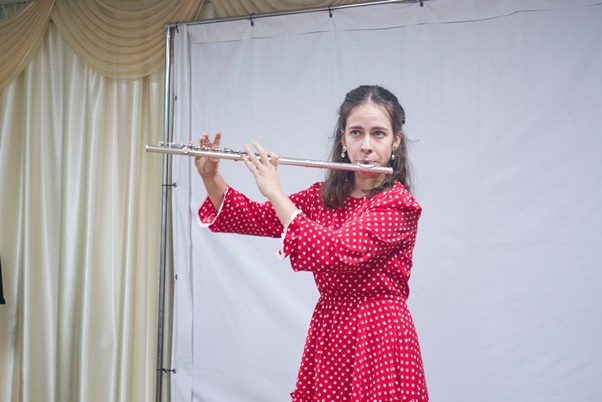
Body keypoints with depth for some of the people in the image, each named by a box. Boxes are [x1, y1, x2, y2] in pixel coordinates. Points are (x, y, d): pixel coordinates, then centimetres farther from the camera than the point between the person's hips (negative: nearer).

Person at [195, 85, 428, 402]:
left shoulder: (399, 204, -13)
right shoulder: (324, 195, 6)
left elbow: (337, 253, -26)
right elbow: (255, 219, 8)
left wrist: (274, 192, -22)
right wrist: (210, 177, -9)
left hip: (379, 340, -5)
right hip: (326, 333, 5)